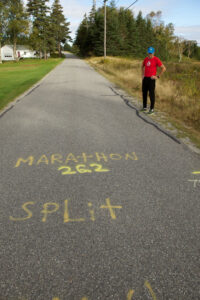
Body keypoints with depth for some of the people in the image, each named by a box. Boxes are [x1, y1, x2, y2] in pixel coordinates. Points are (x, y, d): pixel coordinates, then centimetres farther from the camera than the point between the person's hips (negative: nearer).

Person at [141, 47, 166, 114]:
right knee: (144, 93, 10)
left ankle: (152, 109, 4)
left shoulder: (156, 59, -8)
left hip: (151, 79, -6)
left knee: (151, 94, -4)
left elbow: (164, 68, -10)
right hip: (145, 78, 6)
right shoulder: (146, 59, 11)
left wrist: (158, 76, -10)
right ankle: (145, 107, 22)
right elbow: (142, 66, 31)